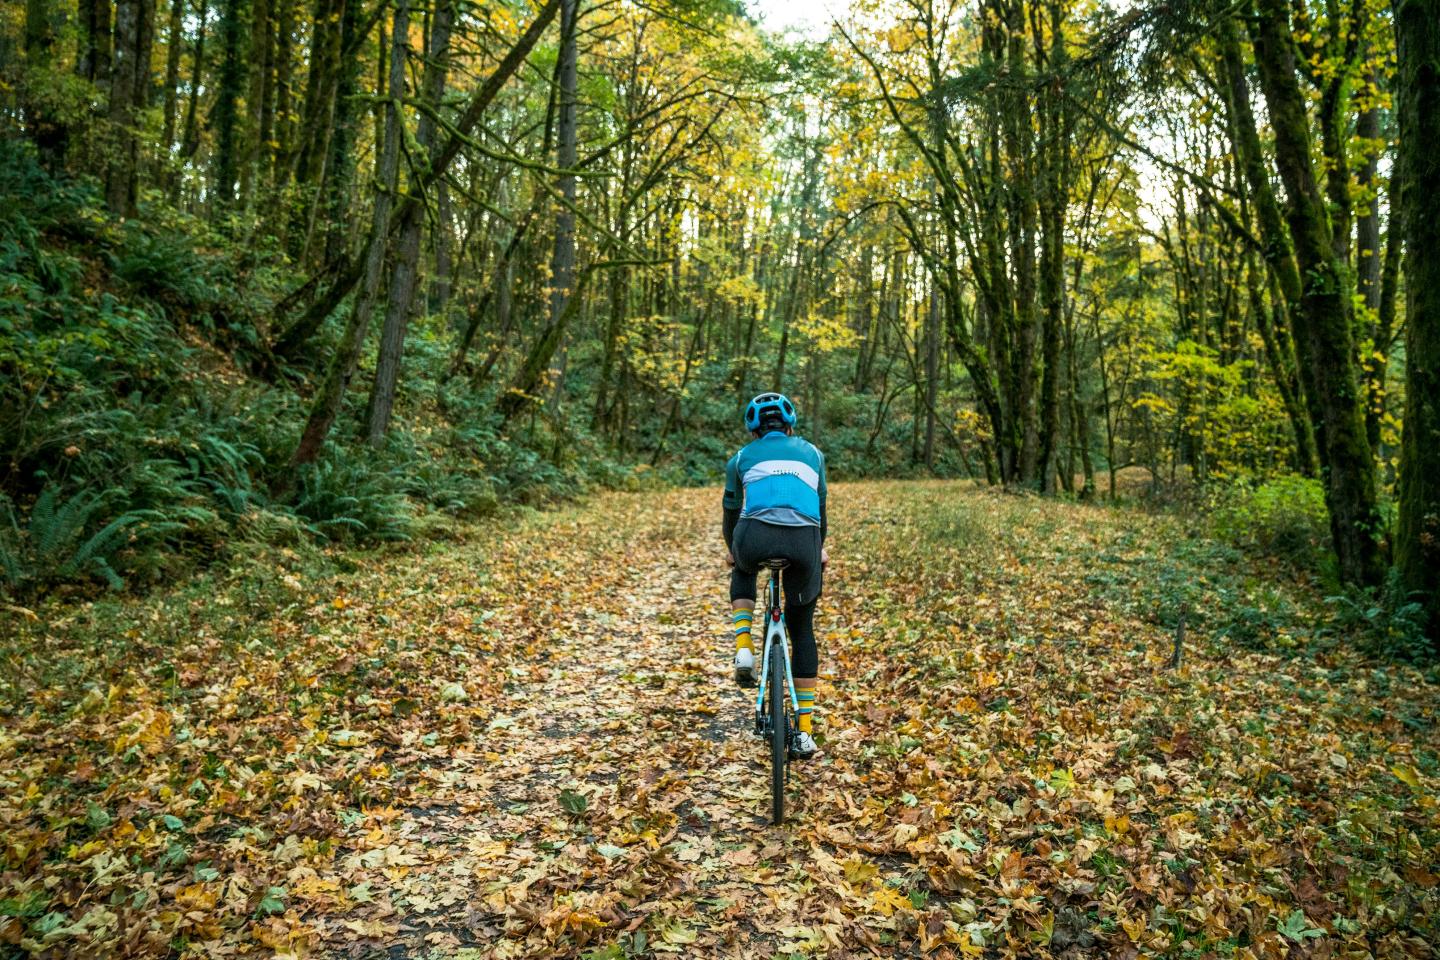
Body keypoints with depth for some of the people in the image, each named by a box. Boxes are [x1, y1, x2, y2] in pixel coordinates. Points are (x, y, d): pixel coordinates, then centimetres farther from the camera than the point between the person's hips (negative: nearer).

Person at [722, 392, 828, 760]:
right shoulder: (812, 453, 27)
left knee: (743, 571, 37)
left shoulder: (742, 457, 23)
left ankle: (744, 650, 17)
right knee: (802, 630, 20)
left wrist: (731, 549, 51)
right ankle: (805, 732, 19)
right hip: (803, 543, 1)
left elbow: (731, 511, 33)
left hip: (756, 537, -1)